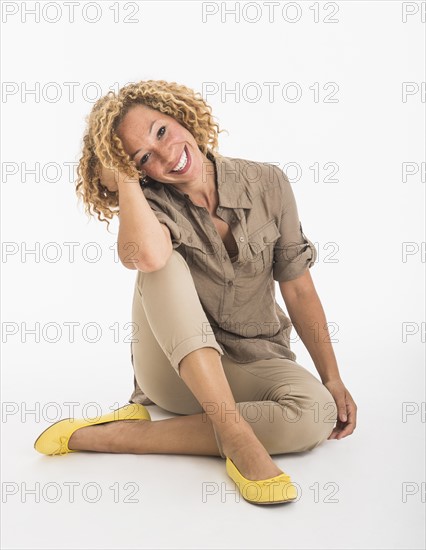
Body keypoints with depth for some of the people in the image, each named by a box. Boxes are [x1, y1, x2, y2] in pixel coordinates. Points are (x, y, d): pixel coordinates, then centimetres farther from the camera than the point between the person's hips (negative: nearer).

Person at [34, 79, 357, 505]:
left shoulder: (267, 184, -5)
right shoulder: (152, 203, -10)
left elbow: (298, 289, -1)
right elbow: (145, 256, -37)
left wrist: (333, 379, -3)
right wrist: (123, 175, -21)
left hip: (253, 365, 2)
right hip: (176, 369, -1)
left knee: (318, 414, -31)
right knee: (164, 263, -29)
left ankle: (125, 436, -24)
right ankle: (235, 434, -34)